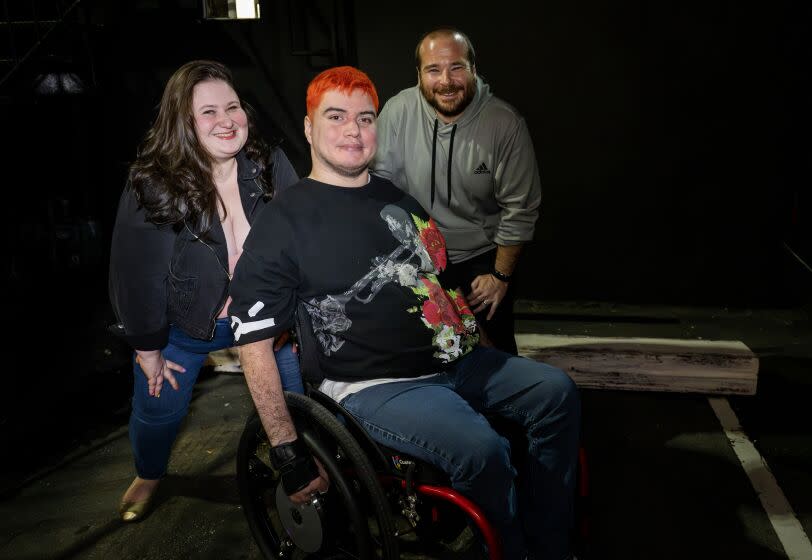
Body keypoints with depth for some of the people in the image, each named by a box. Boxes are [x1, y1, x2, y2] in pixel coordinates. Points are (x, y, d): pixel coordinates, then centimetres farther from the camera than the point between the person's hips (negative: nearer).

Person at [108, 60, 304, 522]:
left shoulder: (272, 165, -15)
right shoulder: (152, 189, -22)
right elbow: (138, 275, -15)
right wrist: (147, 348, -8)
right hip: (184, 325, -1)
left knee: (298, 394, 9)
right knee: (158, 409, 14)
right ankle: (149, 476, 48)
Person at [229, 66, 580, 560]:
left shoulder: (397, 196, 12)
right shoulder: (283, 223, -9)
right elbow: (254, 343, -11)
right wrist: (290, 455, -13)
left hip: (453, 360, 8)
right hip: (374, 388, -7)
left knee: (556, 392, -1)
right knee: (483, 450, -28)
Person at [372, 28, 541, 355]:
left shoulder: (506, 125, -17)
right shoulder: (397, 112, -14)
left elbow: (520, 209, -11)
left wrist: (501, 275, -7)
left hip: (483, 255, -1)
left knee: (496, 348, 4)